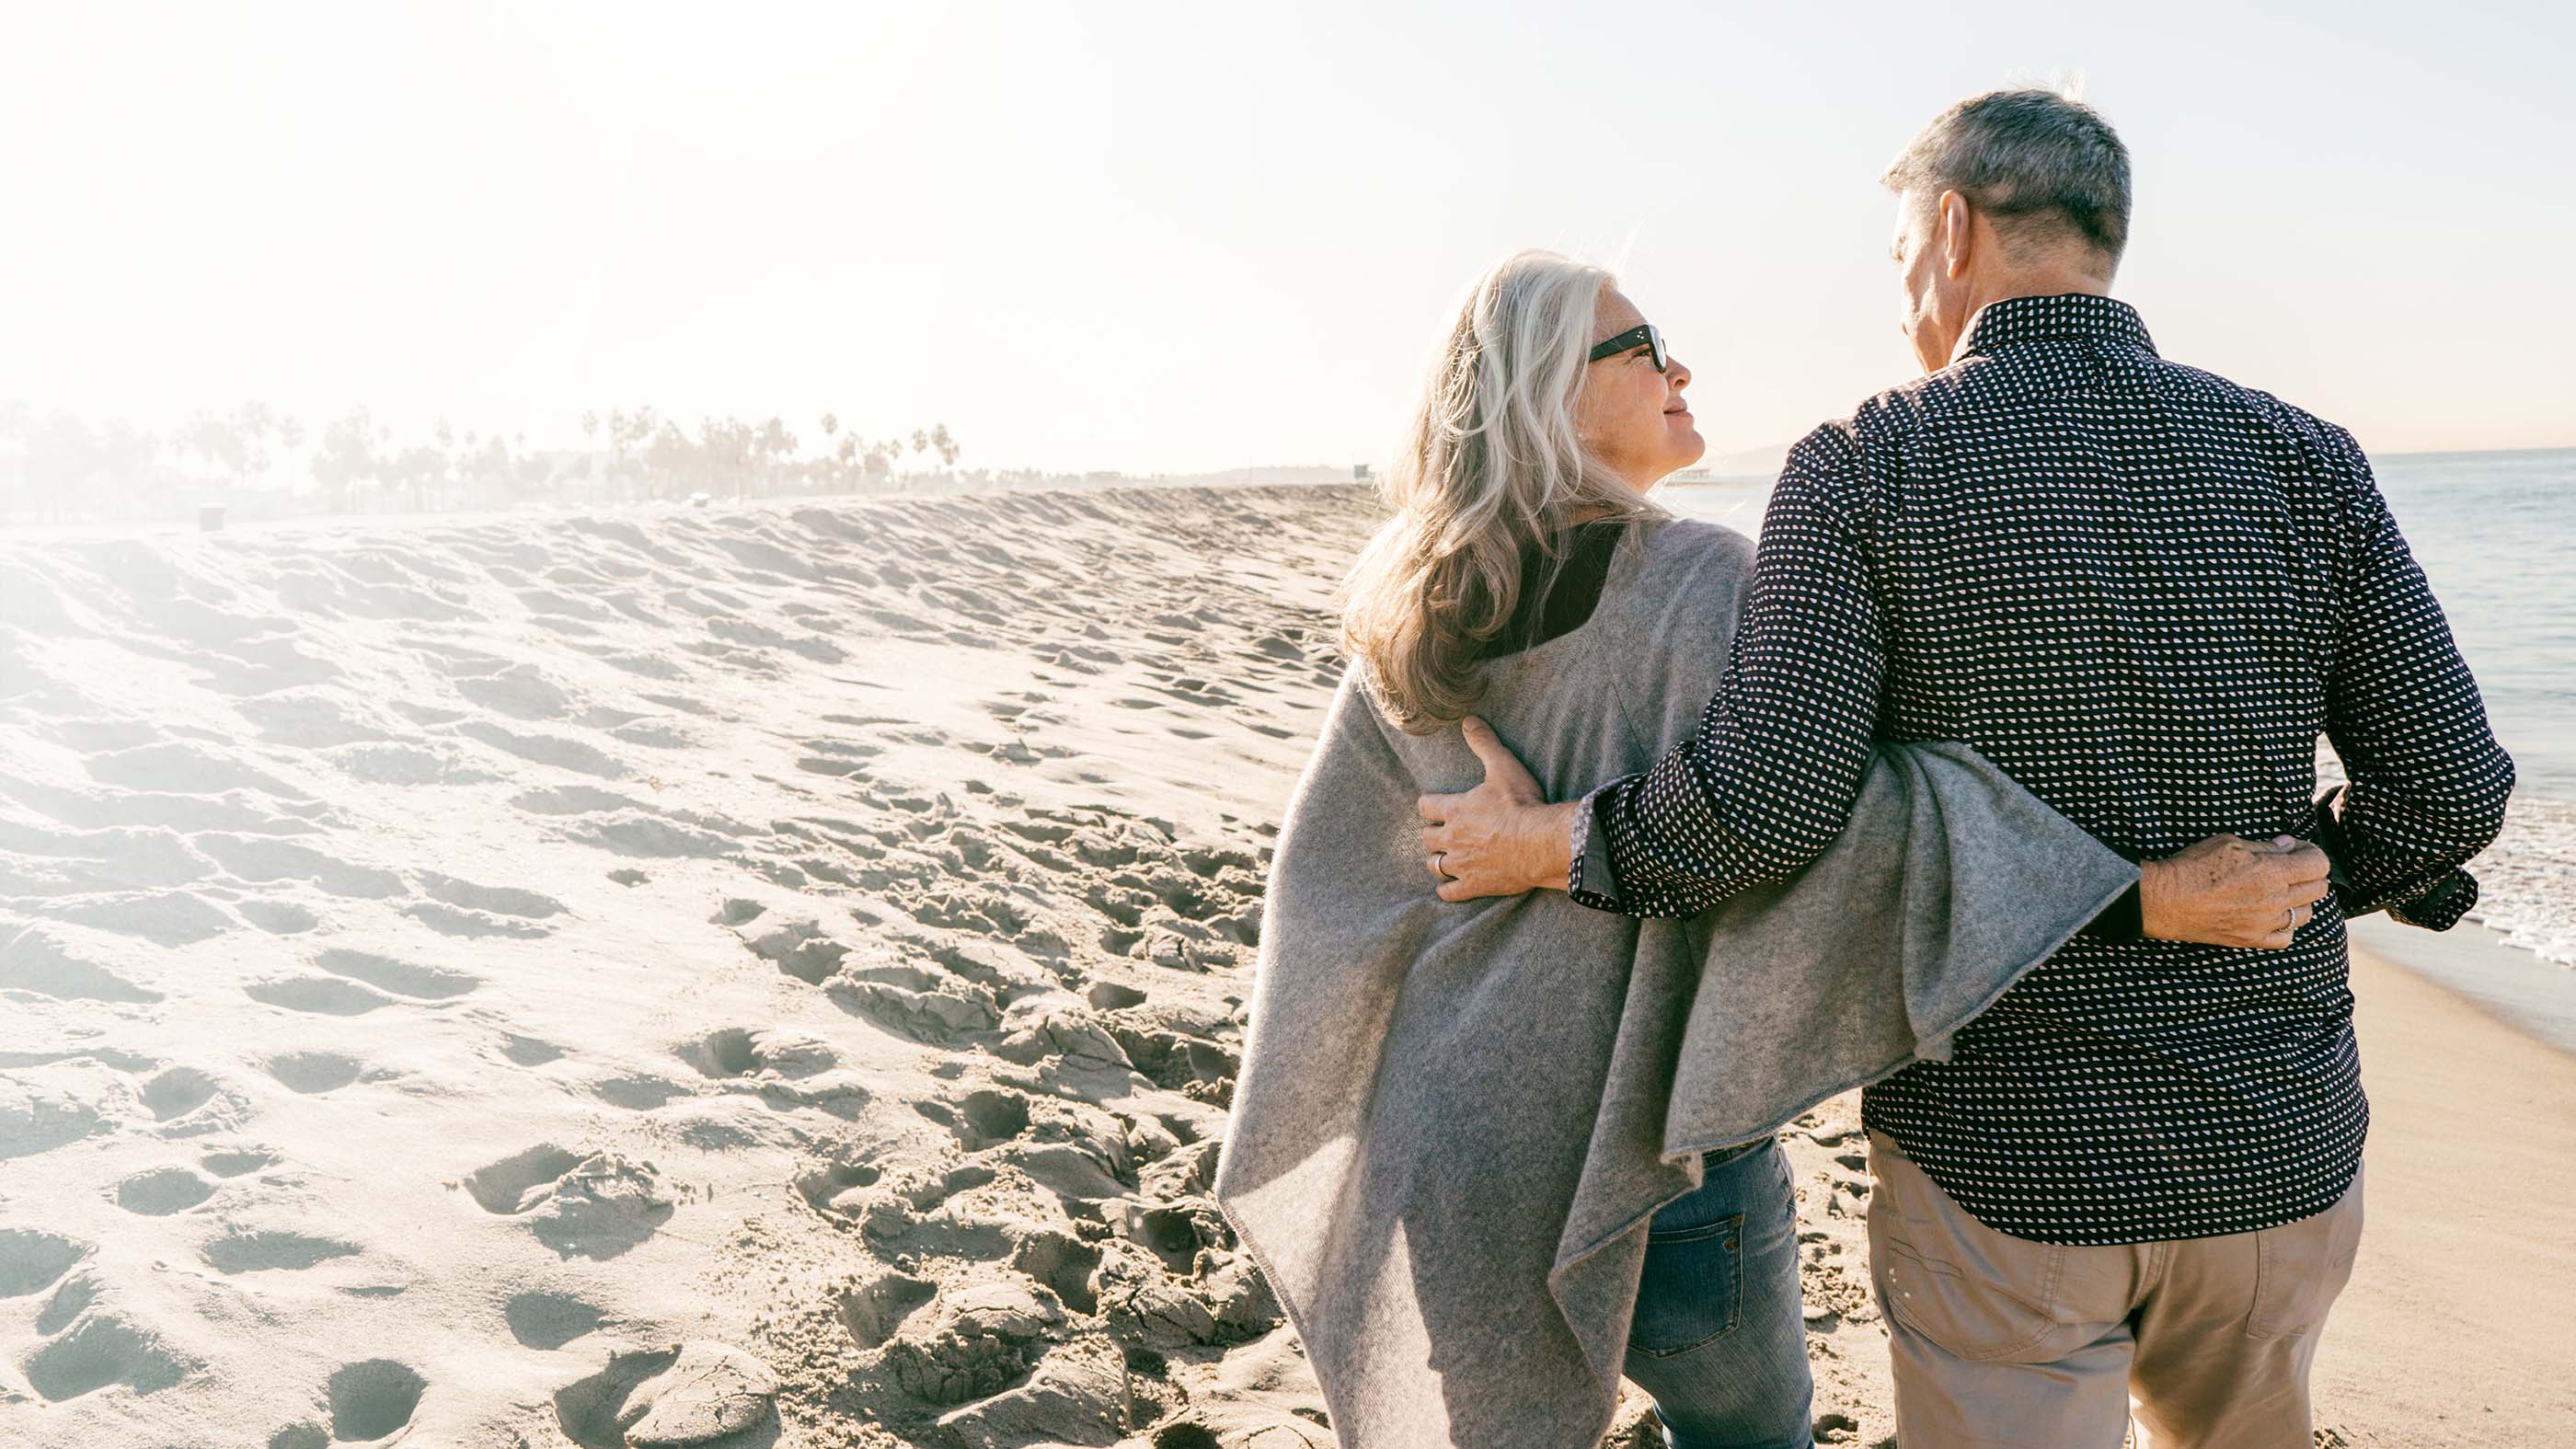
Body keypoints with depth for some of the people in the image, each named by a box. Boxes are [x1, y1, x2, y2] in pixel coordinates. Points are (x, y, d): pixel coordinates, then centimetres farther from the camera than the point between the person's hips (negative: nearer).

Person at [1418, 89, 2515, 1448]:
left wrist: (1549, 844, -6)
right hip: (2279, 1145, 4)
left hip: (2002, 1161, -3)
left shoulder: (1862, 469, -12)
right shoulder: (2301, 458, -2)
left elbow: (1759, 801, -22)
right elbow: (2448, 785, -2)